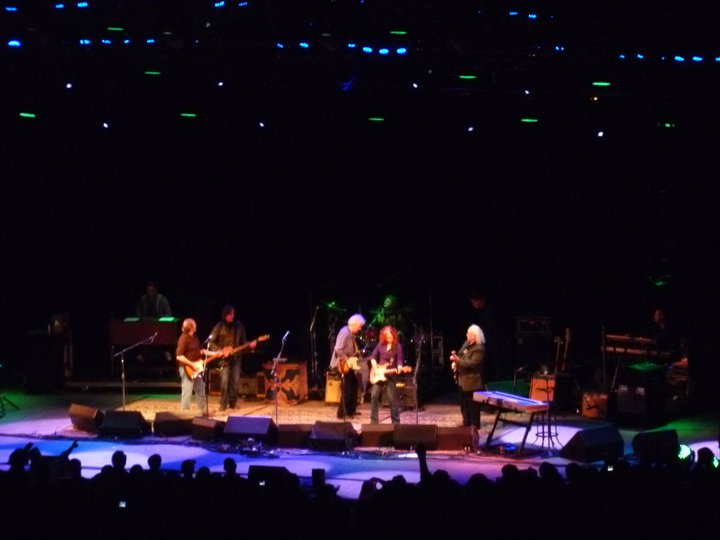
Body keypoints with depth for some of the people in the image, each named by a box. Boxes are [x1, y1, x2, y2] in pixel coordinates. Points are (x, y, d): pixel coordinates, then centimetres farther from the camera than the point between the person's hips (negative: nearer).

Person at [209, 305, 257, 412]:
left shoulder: (239, 326, 8)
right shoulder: (219, 327, -2)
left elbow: (243, 341, 12)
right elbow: (211, 342, -2)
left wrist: (250, 344, -8)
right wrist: (220, 351, -14)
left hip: (236, 357, 3)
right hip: (224, 358, -3)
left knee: (235, 381, 2)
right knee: (224, 381, -11)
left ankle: (233, 403, 12)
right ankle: (223, 404, -6)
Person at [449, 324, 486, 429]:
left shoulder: (479, 349, -18)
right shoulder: (467, 343, 11)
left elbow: (472, 363, -26)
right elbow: (461, 356, 23)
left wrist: (458, 360, -31)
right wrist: (455, 362, 1)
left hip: (472, 382, -10)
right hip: (462, 379, 10)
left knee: (472, 405, -3)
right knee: (464, 404, 17)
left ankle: (474, 427, 4)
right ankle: (466, 424, 28)